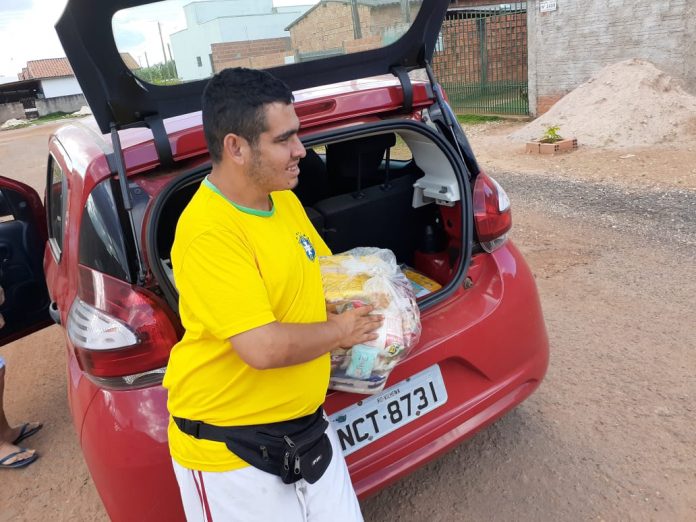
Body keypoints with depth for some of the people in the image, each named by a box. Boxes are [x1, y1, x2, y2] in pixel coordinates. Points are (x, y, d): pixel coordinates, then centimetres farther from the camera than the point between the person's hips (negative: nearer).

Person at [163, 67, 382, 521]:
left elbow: (322, 270, 16)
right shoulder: (207, 232, -27)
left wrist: (363, 303, -3)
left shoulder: (284, 199, 1)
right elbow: (264, 348, -31)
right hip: (230, 452, -7)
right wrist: (338, 331, -14)